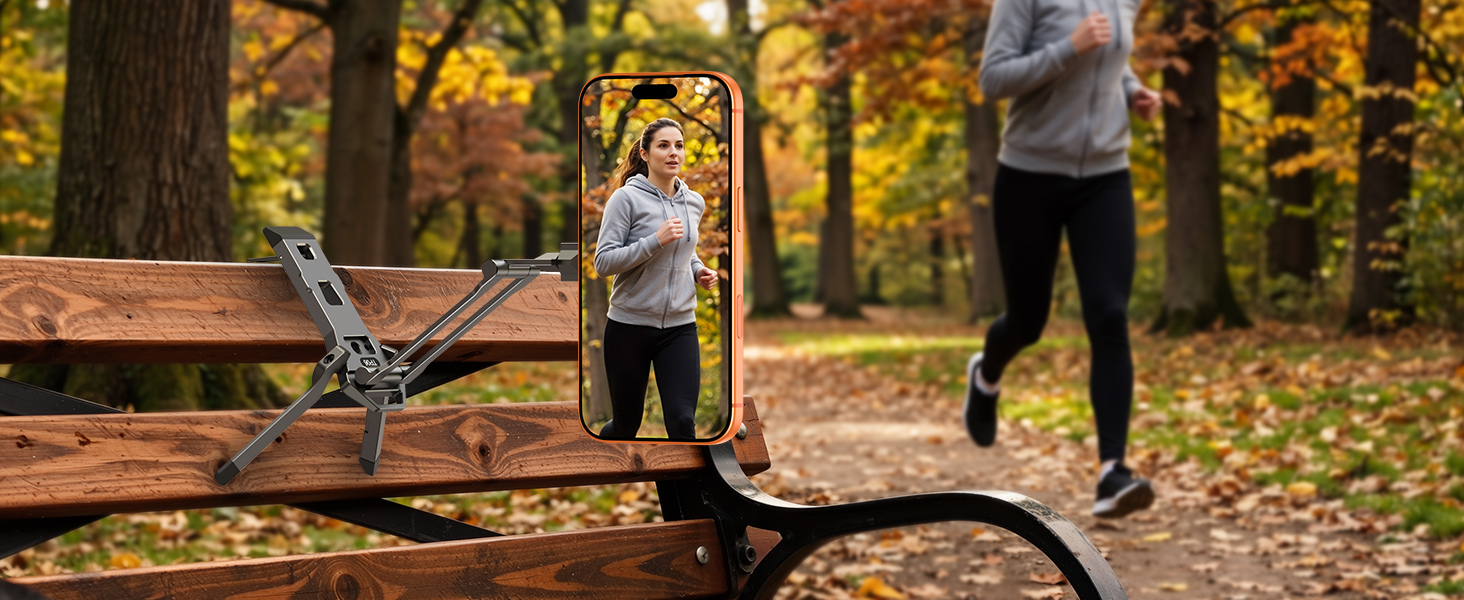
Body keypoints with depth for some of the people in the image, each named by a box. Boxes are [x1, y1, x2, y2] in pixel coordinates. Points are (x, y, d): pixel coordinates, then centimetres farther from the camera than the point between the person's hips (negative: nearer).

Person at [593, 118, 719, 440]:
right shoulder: (627, 198, -9)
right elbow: (603, 262, -15)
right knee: (625, 425, 10)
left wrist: (699, 270, 6)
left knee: (682, 422, -11)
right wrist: (656, 240, -23)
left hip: (680, 327, 3)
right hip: (629, 326, -3)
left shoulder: (694, 202, 8)